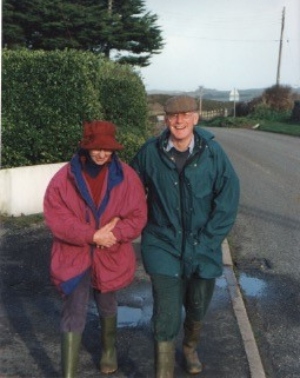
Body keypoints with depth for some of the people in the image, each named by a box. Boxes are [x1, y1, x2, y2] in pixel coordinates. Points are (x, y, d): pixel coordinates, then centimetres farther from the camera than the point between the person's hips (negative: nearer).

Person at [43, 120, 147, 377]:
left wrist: (113, 233, -23)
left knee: (107, 306, 23)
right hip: (74, 256, -2)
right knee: (74, 315, -6)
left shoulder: (126, 176, -8)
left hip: (111, 256, 2)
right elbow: (56, 218, -14)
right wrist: (92, 235, -22)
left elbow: (138, 217, -6)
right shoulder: (64, 177, -11)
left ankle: (109, 349, 50)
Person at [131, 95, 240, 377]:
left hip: (203, 247, 2)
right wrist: (143, 227, 3)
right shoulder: (150, 152, -9)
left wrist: (208, 239, -11)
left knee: (197, 308, 22)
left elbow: (228, 198, -8)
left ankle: (190, 348, 53)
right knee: (166, 317, -5)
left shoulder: (212, 152, -11)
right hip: (164, 246, -1)